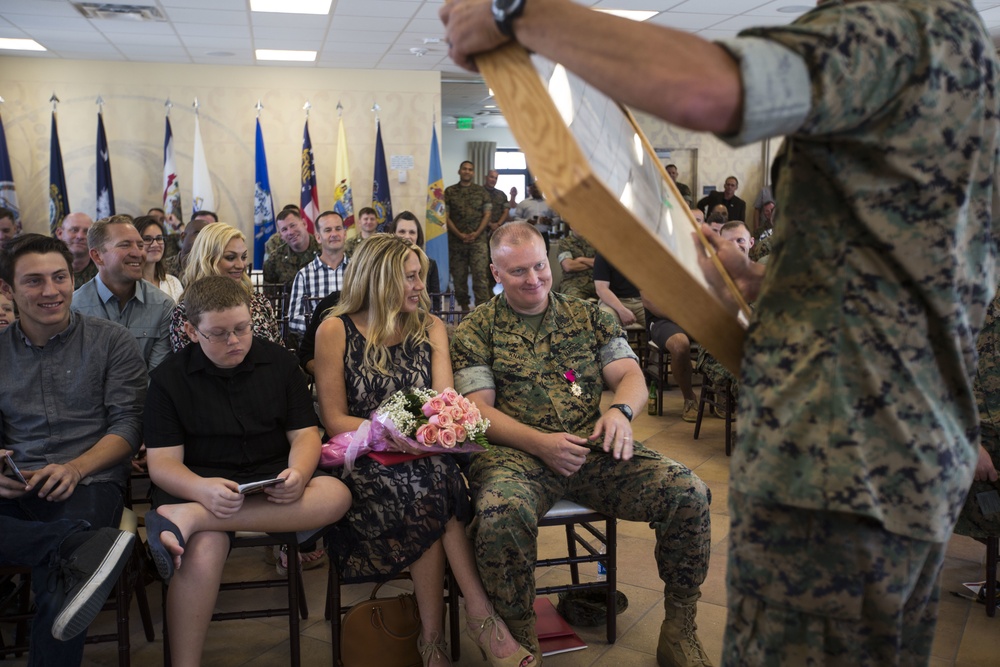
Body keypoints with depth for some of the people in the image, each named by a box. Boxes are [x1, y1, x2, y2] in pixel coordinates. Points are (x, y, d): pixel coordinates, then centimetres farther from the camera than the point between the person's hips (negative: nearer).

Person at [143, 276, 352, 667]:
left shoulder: (279, 362, 8)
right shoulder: (169, 378, 3)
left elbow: (305, 433, 6)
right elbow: (162, 463, -3)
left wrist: (297, 474, -18)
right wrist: (202, 489, -26)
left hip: (271, 485, 3)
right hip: (200, 486, -2)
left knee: (336, 494, -29)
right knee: (204, 547, -36)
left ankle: (187, 519, -33)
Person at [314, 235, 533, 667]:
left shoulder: (431, 327, 12)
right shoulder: (336, 331, 1)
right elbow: (334, 421, -2)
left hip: (422, 458, 3)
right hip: (364, 462, -2)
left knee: (428, 492, -32)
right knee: (431, 485, -32)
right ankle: (479, 614, -22)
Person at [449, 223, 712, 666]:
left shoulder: (588, 316, 17)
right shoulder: (476, 330, 8)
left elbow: (631, 374, 11)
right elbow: (478, 409, 0)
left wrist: (621, 410, -13)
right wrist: (540, 442, -16)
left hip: (593, 448, 3)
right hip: (516, 452, -3)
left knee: (688, 493, -18)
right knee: (502, 512, -37)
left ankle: (679, 629, 2)